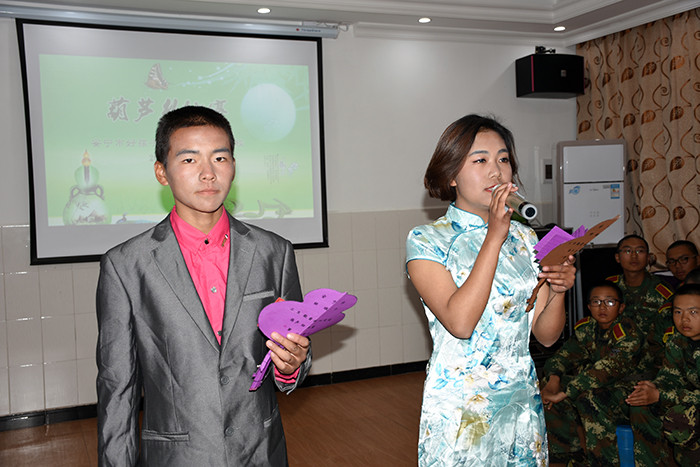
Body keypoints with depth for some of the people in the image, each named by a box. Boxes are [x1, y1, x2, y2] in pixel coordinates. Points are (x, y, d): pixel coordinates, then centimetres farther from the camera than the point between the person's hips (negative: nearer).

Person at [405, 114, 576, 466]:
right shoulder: (426, 240, -9)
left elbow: (546, 335, 5)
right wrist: (495, 236, -22)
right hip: (459, 409, -4)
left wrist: (558, 291, -16)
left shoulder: (524, 237, 6)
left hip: (523, 402, 5)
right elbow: (459, 322, -23)